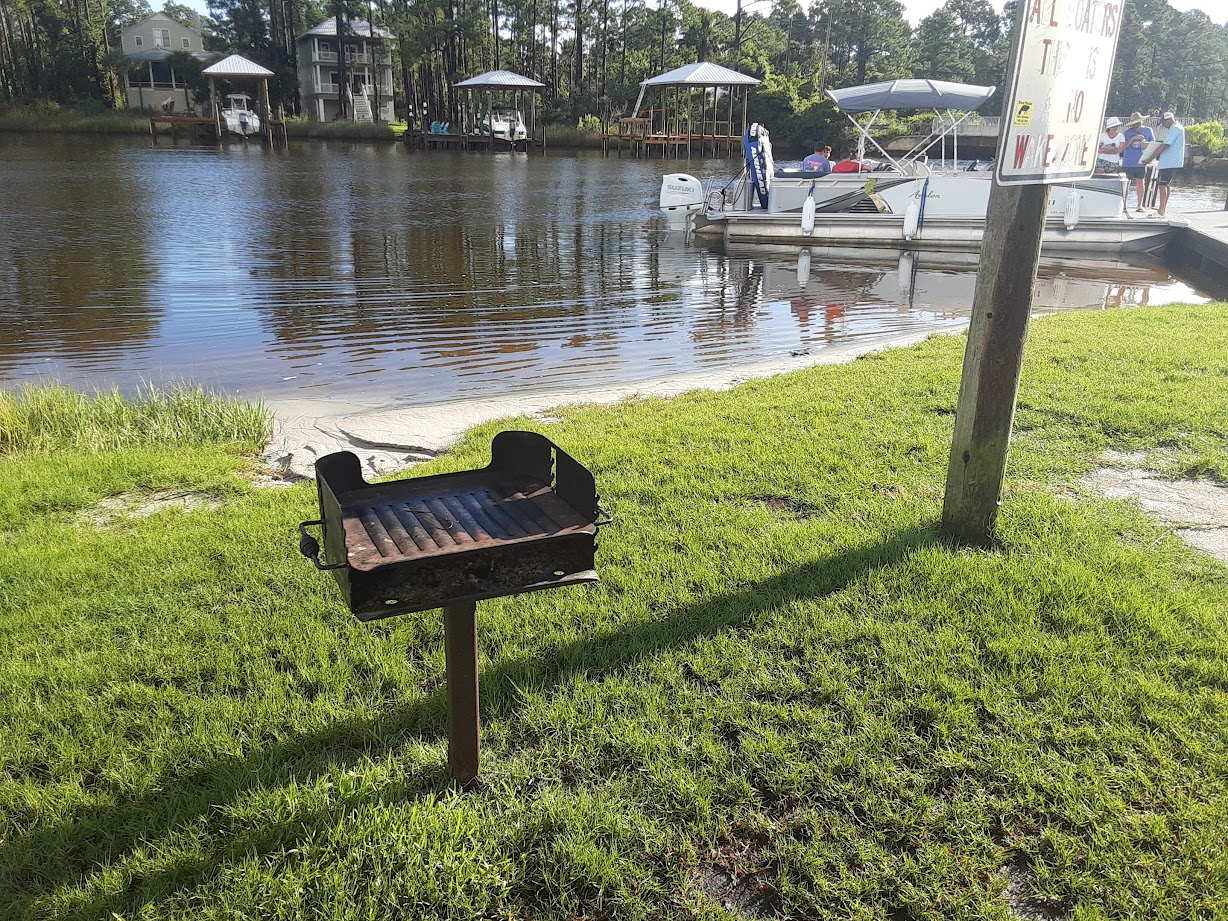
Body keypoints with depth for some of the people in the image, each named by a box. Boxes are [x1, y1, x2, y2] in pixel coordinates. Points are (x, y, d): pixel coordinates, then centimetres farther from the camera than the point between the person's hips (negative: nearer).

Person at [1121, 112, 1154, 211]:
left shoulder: (1148, 130, 7)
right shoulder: (1128, 131, 2)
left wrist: (1147, 144, -11)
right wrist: (1133, 138, -16)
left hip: (1141, 162, 1)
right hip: (1128, 162, -1)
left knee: (1139, 182, 5)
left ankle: (1139, 205, 8)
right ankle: (1124, 204, 7)